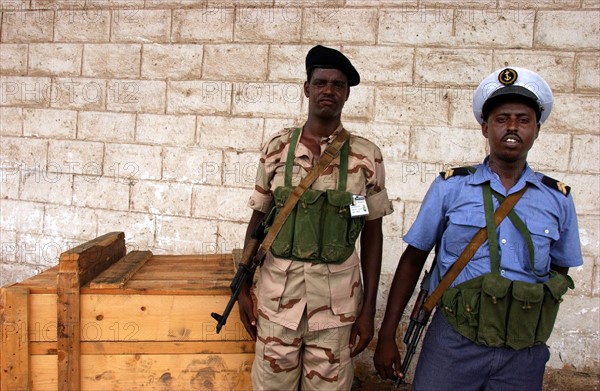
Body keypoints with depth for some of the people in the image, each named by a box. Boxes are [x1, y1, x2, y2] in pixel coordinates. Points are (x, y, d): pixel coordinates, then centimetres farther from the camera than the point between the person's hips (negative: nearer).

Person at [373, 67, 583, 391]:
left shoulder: (558, 199, 2)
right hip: (453, 342, -2)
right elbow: (413, 259, 0)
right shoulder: (450, 187, -3)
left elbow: (559, 269, 14)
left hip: (523, 354, 2)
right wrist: (386, 336, -2)